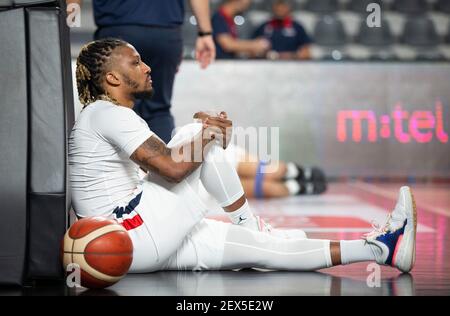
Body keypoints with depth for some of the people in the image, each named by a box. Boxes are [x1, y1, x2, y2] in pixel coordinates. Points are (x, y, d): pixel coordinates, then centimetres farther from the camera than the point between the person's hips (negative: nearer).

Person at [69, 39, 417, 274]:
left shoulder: (113, 117, 21)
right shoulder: (107, 114, -12)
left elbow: (164, 170, 22)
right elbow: (173, 167, -22)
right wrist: (209, 134, -5)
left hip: (144, 242, 9)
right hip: (131, 238, -9)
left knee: (255, 246, 3)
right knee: (197, 134, -10)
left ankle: (380, 248, 3)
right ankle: (248, 222, 3)